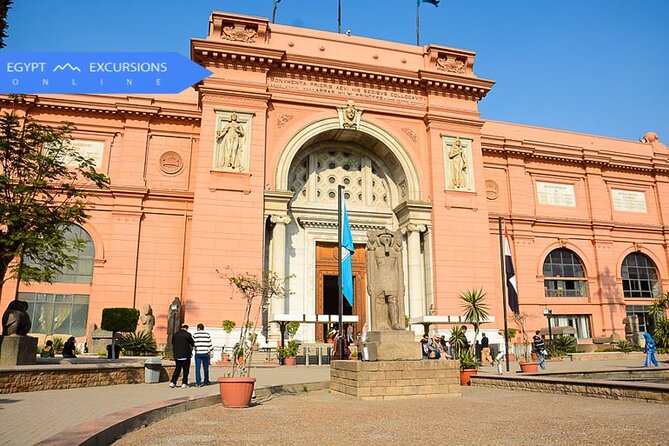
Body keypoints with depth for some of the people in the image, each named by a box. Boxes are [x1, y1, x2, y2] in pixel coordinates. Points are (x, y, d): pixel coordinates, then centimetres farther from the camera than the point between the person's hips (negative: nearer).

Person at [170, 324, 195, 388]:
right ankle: (184, 383, 7)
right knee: (186, 369, 7)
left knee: (177, 368, 17)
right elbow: (193, 344, -4)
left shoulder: (175, 334, 5)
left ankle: (172, 382, 8)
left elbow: (173, 343, 13)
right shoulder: (187, 335, -10)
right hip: (185, 355, -4)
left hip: (176, 355, 5)